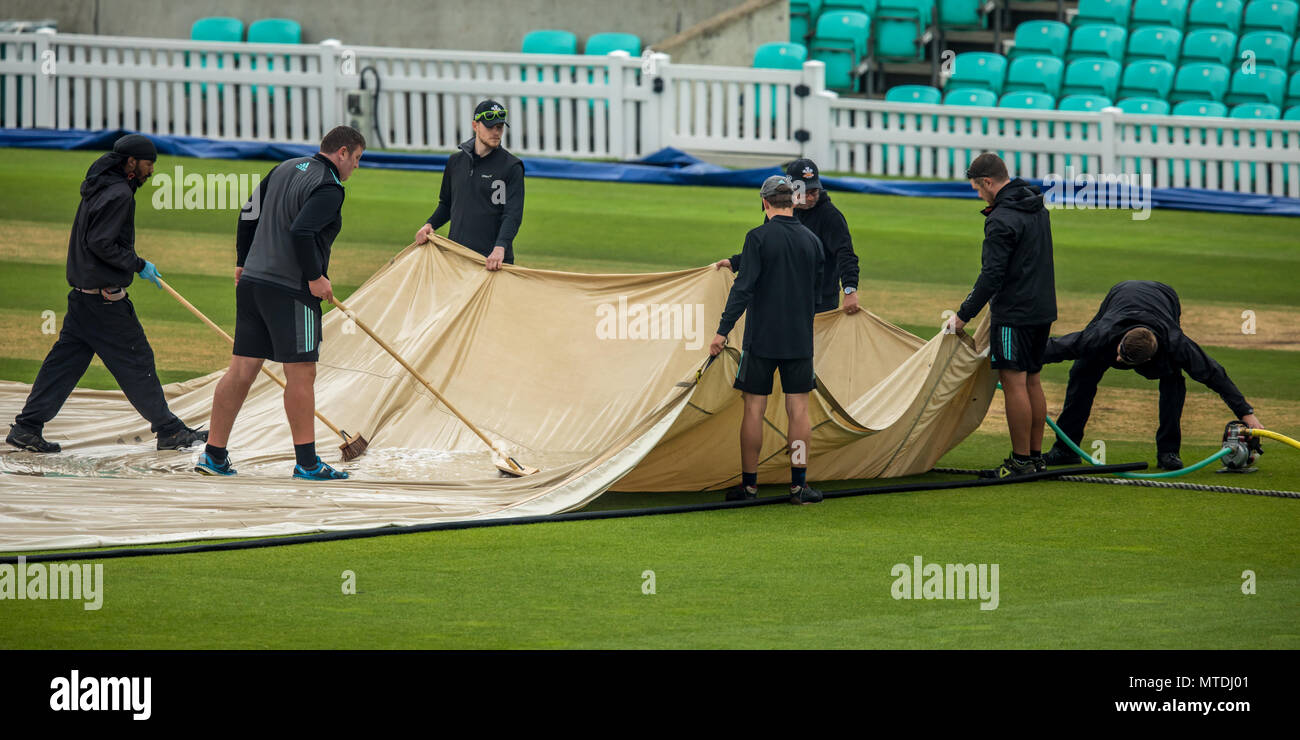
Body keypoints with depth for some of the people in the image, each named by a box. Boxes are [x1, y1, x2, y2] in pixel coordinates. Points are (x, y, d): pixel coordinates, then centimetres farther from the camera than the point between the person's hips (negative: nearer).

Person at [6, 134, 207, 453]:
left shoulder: (99, 187, 15)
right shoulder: (119, 194, -16)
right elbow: (100, 244, -21)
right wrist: (138, 265, -13)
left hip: (82, 293, 10)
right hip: (106, 300, -10)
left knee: (65, 360, 9)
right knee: (137, 361, -1)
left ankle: (27, 427, 7)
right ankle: (168, 430, 5)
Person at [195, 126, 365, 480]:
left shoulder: (285, 169, 14)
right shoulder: (328, 188, -12)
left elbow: (250, 212, 19)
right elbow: (301, 231, -25)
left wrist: (244, 262, 27)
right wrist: (315, 277, -15)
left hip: (252, 282, 8)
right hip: (291, 290, -8)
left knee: (241, 370, 9)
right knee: (301, 373, -1)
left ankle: (214, 455, 10)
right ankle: (306, 462, 2)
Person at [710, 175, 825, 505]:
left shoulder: (758, 238, -10)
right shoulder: (812, 241, 5)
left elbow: (744, 288, -14)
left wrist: (723, 331, -11)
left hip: (761, 339, -3)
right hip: (800, 340, 3)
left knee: (754, 410, 3)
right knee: (798, 410, 6)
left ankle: (749, 485, 7)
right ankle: (799, 486, 5)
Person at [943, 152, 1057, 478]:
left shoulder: (1002, 220, -18)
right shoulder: (1038, 209, 11)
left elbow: (992, 276, -20)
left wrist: (964, 315, -13)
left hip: (1014, 315, -9)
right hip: (1043, 309, 9)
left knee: (1014, 383, -5)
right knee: (1031, 380, 15)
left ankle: (1022, 460, -5)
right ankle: (1035, 455, 19)